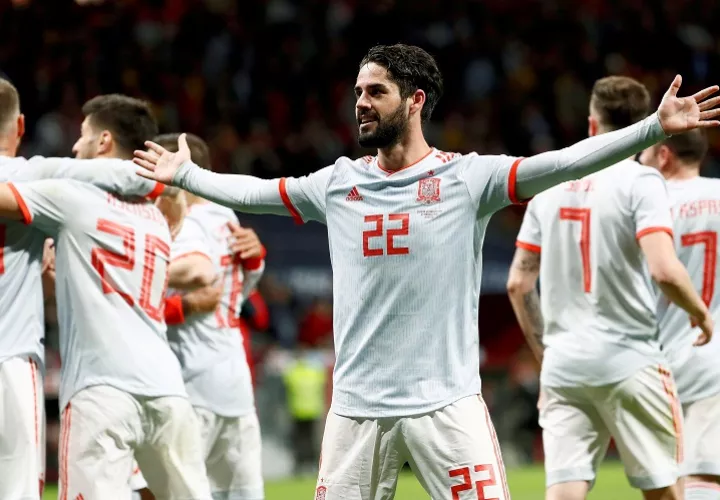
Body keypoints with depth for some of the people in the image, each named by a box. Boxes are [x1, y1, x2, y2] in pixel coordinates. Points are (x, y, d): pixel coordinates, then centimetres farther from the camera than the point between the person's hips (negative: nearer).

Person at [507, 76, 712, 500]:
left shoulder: (550, 184, 9)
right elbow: (664, 270, -19)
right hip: (630, 361, -4)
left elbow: (519, 282, 11)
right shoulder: (640, 182, -7)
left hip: (563, 366, 4)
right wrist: (702, 313, 0)